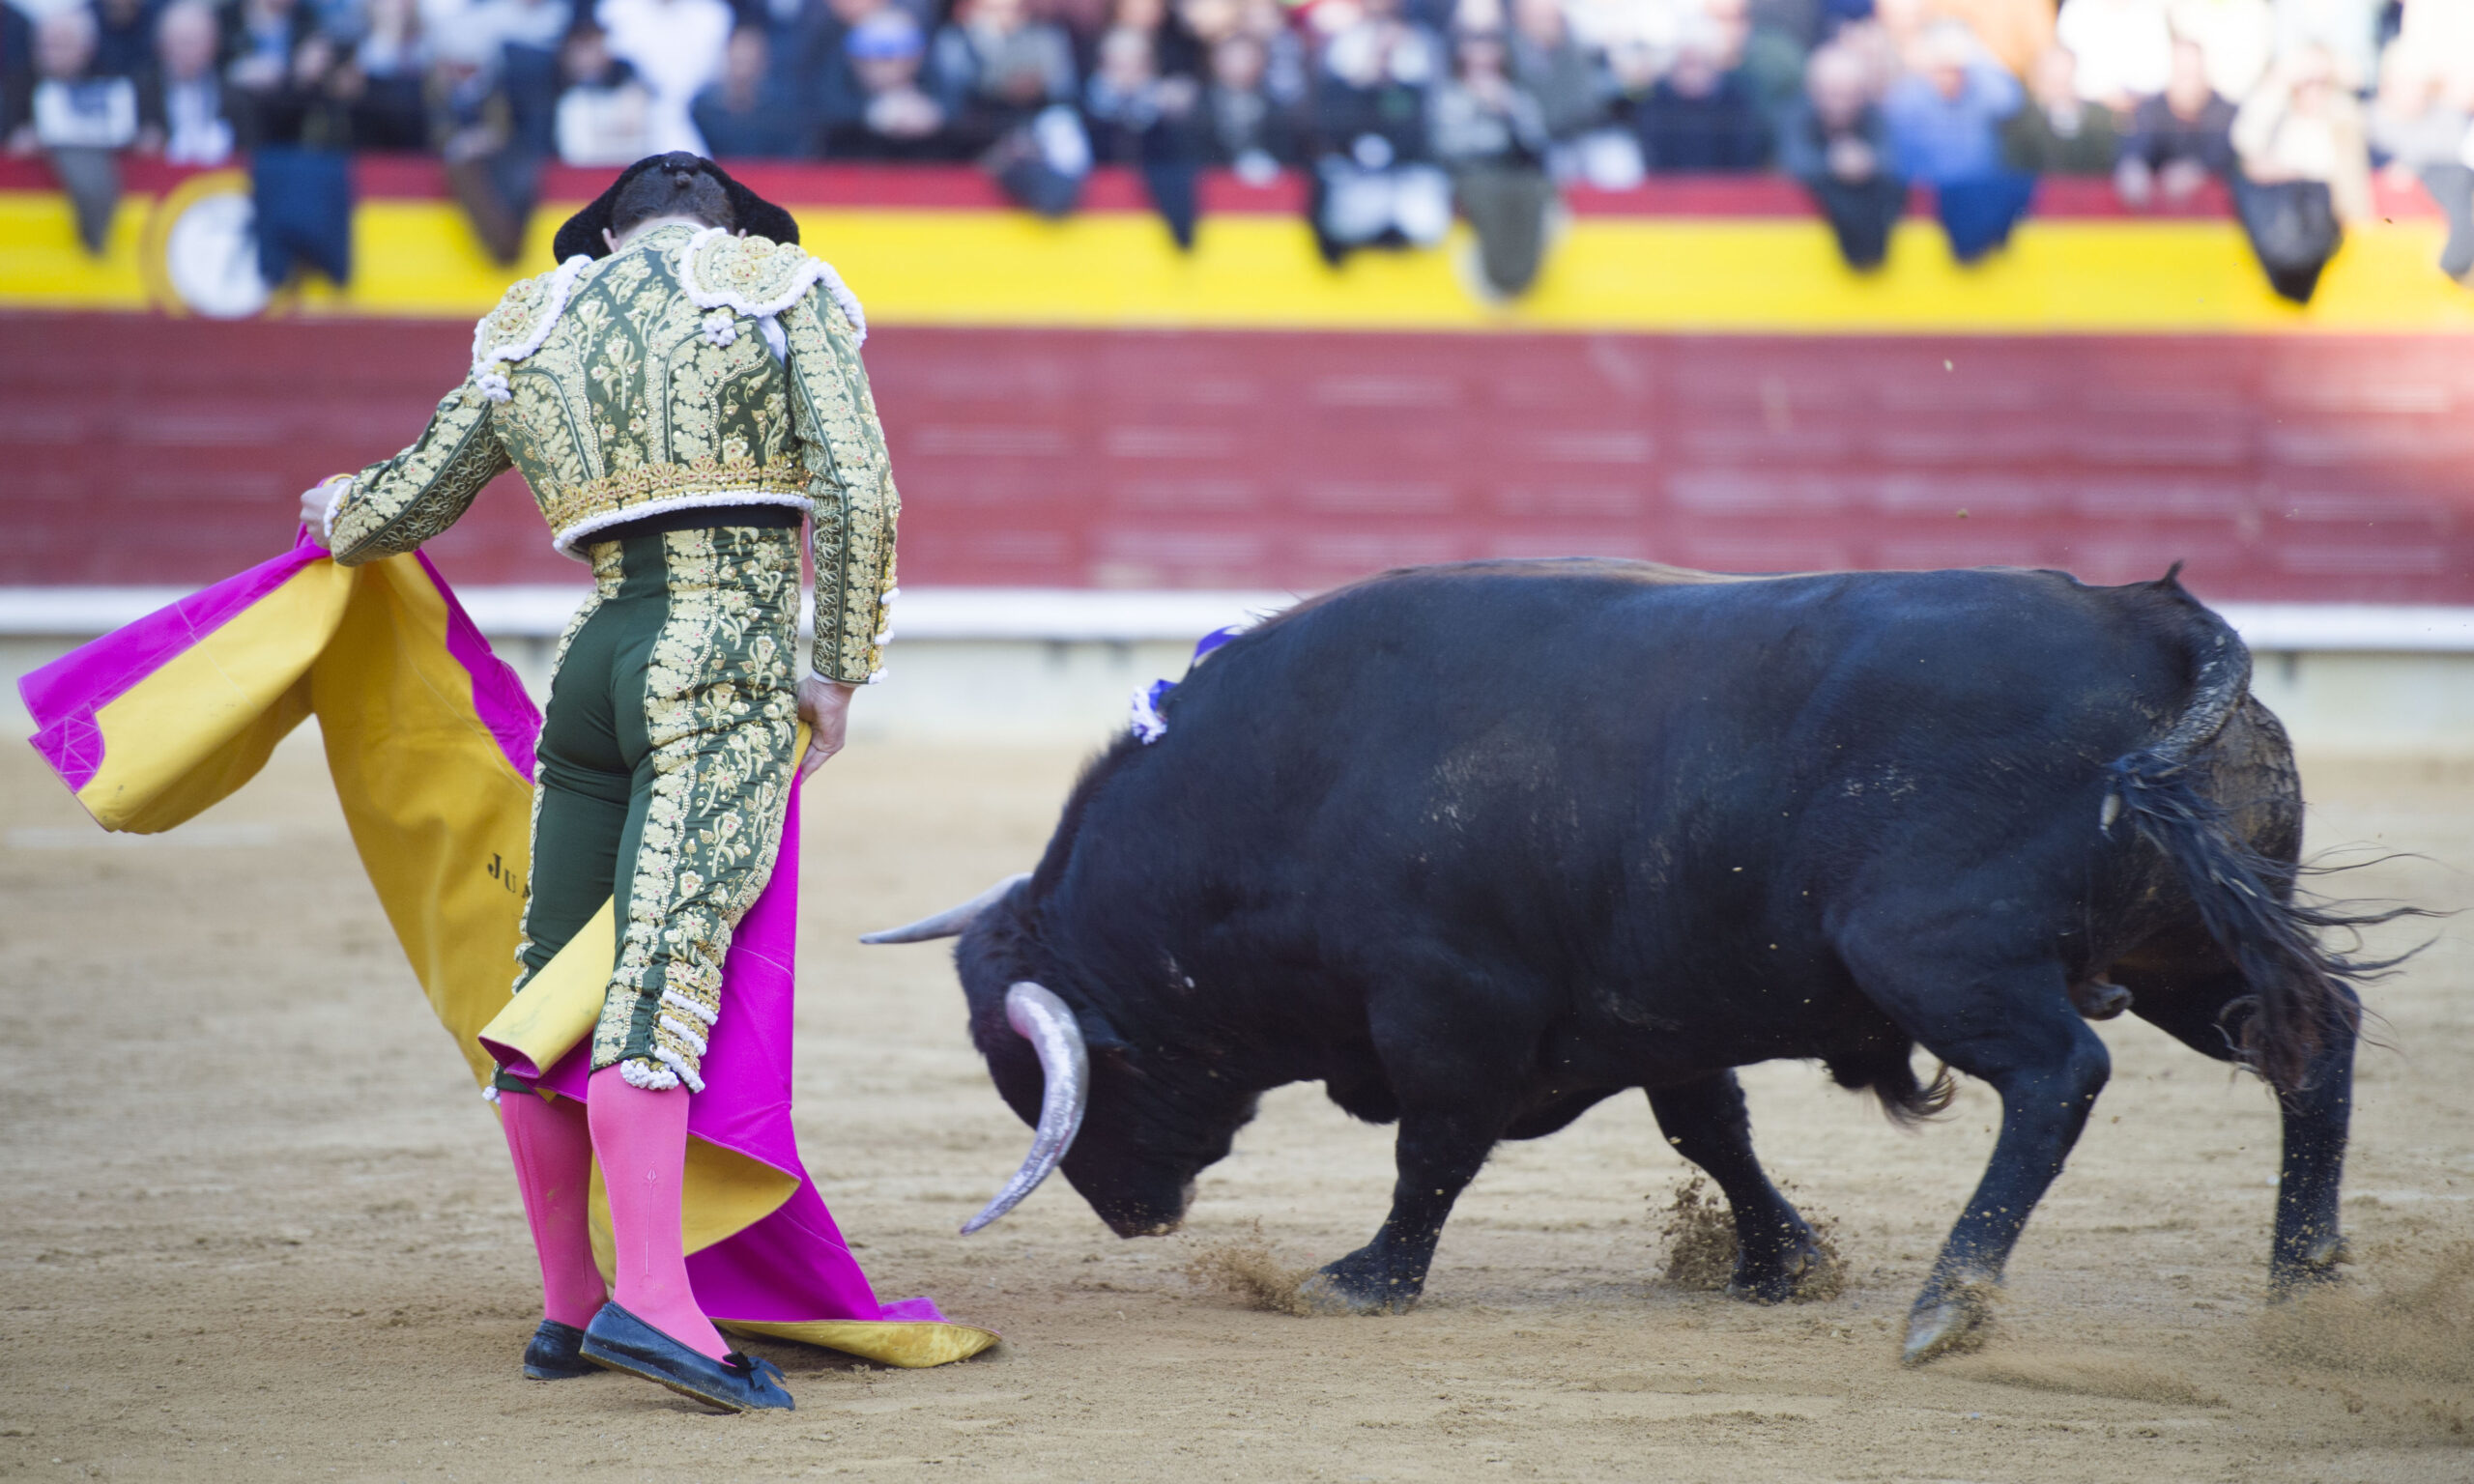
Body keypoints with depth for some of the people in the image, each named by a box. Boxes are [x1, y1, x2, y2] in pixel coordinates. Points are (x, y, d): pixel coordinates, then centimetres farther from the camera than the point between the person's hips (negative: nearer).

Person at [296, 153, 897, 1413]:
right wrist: (840, 674, 5)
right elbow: (859, 494, -3)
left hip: (598, 651, 5)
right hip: (728, 663, -4)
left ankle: (566, 1305, 20)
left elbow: (411, 504, 28)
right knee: (666, 972, -16)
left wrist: (340, 511, 51)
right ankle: (652, 1299, -27)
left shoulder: (532, 329, 19)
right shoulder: (782, 288, 8)